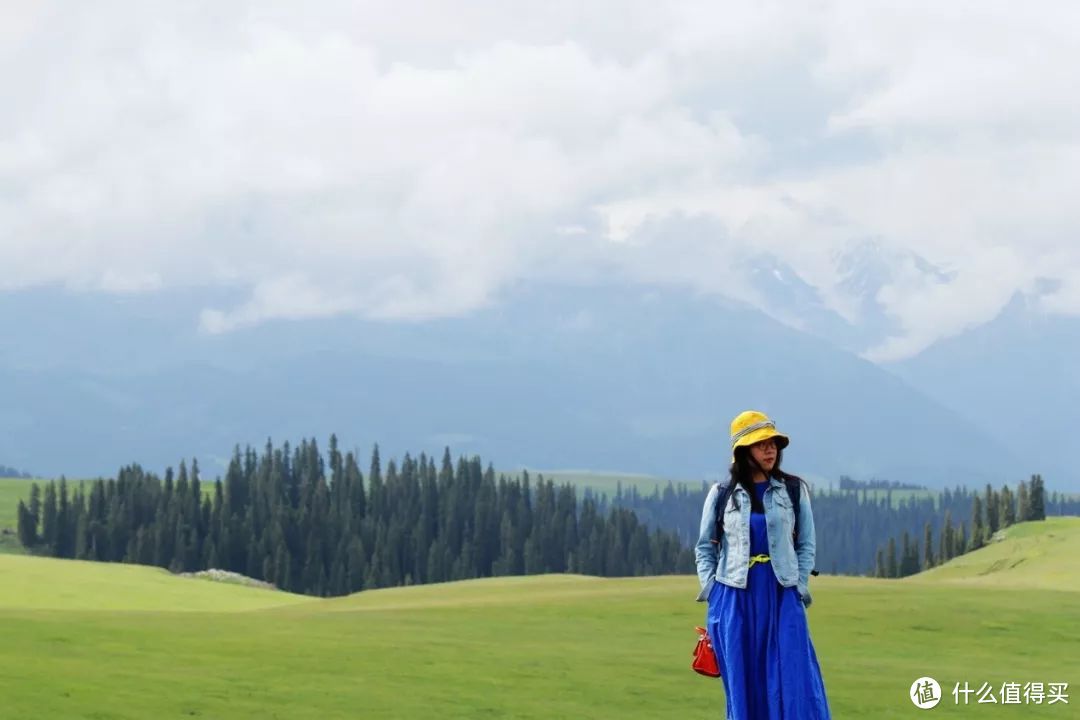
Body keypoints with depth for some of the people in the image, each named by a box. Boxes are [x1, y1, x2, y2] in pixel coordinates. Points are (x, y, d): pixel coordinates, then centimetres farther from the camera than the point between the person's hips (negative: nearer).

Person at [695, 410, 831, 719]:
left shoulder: (794, 490, 5)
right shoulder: (722, 494, 5)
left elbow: (806, 544, 8)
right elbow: (705, 547, 11)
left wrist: (799, 588, -1)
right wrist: (711, 591, 3)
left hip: (782, 599, 0)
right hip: (735, 598, 0)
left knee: (794, 683, -7)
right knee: (744, 687, 2)